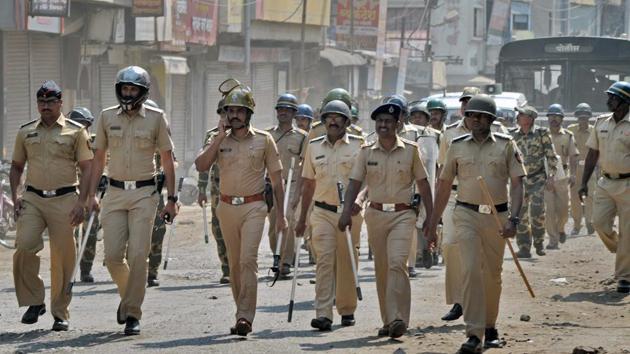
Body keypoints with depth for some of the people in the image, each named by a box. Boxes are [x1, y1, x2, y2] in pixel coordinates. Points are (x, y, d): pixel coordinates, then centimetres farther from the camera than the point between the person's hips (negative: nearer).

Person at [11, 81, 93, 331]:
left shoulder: (76, 132, 4)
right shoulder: (26, 132, 13)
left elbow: (87, 169, 2)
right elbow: (17, 166, 21)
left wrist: (81, 203, -8)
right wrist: (15, 196, 6)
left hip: (64, 200, -2)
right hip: (32, 199, 2)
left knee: (63, 257, -1)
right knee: (24, 246, -18)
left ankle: (60, 313, 10)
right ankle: (34, 301, -4)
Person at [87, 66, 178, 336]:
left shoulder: (156, 118, -1)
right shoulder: (107, 117, 6)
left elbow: (167, 160, 4)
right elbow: (98, 158, 12)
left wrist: (171, 199, 1)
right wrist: (91, 195, 6)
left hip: (144, 194, -2)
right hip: (115, 193, 2)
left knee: (138, 255, -9)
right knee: (113, 255, -3)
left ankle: (132, 313, -3)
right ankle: (128, 295, 25)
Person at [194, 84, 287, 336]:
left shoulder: (263, 140, 1)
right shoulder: (219, 139, 7)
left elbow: (276, 180, 5)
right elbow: (201, 165, -9)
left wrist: (280, 214, 2)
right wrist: (220, 137, -11)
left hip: (253, 207, -4)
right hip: (227, 208, 4)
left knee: (248, 260, -16)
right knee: (234, 263, 10)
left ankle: (245, 317, -20)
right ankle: (242, 313, 21)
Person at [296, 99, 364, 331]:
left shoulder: (358, 145, 1)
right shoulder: (314, 147, 9)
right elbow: (308, 184, 15)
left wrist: (359, 200, -20)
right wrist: (302, 218, 15)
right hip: (323, 212, 1)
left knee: (346, 263, 6)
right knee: (324, 260, -10)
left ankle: (347, 310, 22)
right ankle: (323, 314, -16)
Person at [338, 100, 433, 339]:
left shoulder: (410, 150, 0)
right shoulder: (367, 152, 5)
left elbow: (423, 184, 5)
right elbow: (355, 183, 2)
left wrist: (431, 217, 3)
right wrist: (347, 212, -11)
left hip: (403, 214, -3)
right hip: (376, 214, 3)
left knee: (397, 263, -19)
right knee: (381, 269, 9)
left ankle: (398, 318, -23)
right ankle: (388, 321, 18)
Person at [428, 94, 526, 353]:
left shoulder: (506, 145, 1)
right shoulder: (457, 146, 5)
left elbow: (517, 184, -4)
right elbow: (444, 185, 12)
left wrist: (514, 219, -17)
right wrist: (433, 224, 12)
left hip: (497, 217, 0)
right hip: (466, 215, 0)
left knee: (492, 274, 11)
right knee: (470, 270, -14)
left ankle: (490, 327, 30)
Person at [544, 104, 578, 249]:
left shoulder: (568, 136, 4)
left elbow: (573, 156, -1)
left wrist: (572, 174, -13)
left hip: (562, 176, 1)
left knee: (563, 208, 5)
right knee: (549, 209, -7)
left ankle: (560, 229, 35)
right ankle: (553, 240, -3)